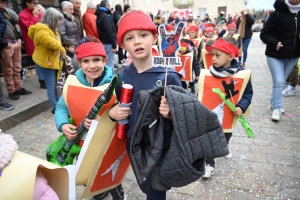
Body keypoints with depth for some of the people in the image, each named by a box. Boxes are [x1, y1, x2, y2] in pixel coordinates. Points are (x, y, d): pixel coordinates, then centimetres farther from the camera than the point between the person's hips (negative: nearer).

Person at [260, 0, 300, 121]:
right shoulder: (278, 13, -11)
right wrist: (275, 43, -24)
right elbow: (264, 34, -11)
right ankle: (276, 108, 5)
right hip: (275, 54, -4)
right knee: (278, 81, -8)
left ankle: (274, 102, 32)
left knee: (282, 81, 14)